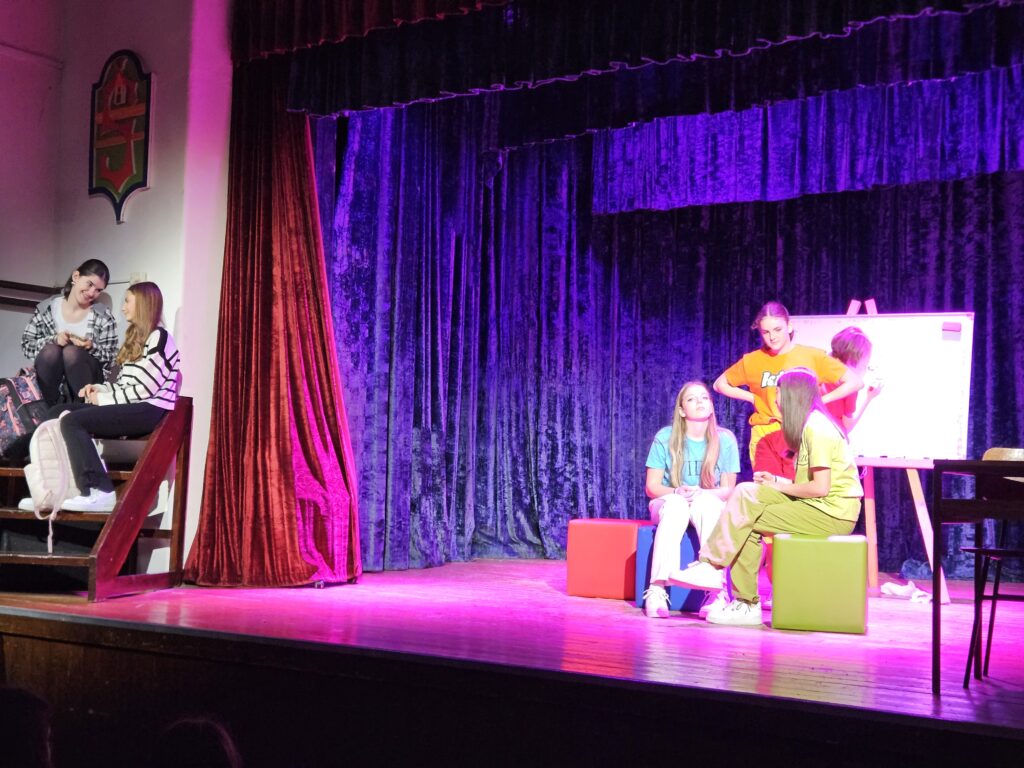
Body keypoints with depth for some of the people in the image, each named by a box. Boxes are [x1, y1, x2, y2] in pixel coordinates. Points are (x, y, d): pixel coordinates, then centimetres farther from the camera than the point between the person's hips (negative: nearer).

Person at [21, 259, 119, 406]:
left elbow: (110, 357, -2)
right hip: (51, 382, 1)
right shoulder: (46, 308, -1)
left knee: (71, 352, -29)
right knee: (50, 350, -29)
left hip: (86, 383, -1)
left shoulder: (104, 317, -4)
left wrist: (91, 347, -23)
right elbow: (26, 345, 0)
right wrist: (54, 340, -19)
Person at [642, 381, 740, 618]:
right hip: (670, 503, 0)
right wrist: (677, 492, -24)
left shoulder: (725, 439, -4)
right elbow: (652, 487, -3)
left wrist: (702, 493, -22)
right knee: (676, 505, -37)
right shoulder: (665, 438, -5)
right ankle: (657, 590, -46)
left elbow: (728, 489, -1)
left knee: (707, 502, -36)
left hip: (710, 506, 0)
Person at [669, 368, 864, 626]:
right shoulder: (811, 424, 16)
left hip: (831, 512, -9)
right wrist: (777, 480, 3)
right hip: (820, 507, 9)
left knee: (746, 520, -13)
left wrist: (780, 486, -6)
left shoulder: (816, 428, -14)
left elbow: (820, 488, -20)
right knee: (745, 493, -2)